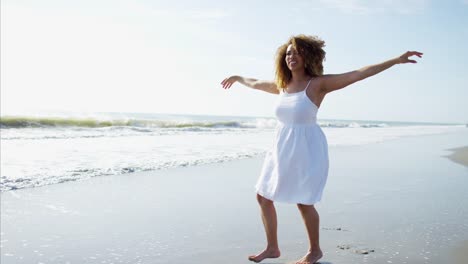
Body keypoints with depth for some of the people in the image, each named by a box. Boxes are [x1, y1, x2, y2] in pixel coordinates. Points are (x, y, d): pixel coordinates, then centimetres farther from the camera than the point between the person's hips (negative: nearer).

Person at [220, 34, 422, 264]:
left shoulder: (318, 83, -11)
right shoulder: (282, 85, 7)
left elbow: (358, 74, -18)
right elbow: (256, 83, 26)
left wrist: (397, 60, -23)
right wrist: (237, 78, 42)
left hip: (307, 150, -7)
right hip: (282, 150, 7)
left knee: (303, 202, 1)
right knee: (263, 197, 10)